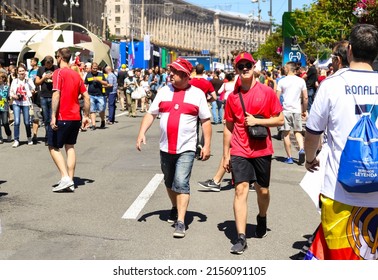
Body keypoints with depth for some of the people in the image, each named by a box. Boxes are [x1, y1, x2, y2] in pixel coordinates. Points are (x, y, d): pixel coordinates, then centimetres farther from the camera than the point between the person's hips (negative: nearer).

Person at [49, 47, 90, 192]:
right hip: (76, 118, 7)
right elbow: (86, 97, 11)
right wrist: (86, 115, 17)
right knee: (70, 147, 13)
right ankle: (70, 182, 10)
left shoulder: (59, 73, -9)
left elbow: (56, 95, -20)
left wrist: (53, 117, -22)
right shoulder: (76, 74, 12)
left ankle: (65, 178, -11)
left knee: (53, 147, 3)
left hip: (62, 117, -7)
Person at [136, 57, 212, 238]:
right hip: (166, 148, 4)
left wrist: (207, 145, -4)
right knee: (169, 182, 19)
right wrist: (142, 133, -8)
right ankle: (175, 208, 43)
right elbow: (151, 113, 6)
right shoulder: (164, 92, 6)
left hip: (186, 148, -4)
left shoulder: (197, 94, -1)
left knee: (181, 183, -14)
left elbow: (206, 120, 1)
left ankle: (180, 222, -11)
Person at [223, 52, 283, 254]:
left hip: (262, 150, 0)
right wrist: (226, 154, 8)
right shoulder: (233, 96, 4)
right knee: (241, 189, -9)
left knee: (262, 190, 12)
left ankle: (262, 218, 44)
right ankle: (241, 238, -9)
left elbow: (280, 120, -1)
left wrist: (257, 121, -15)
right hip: (239, 152, 1)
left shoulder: (267, 92, -2)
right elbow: (228, 127, 10)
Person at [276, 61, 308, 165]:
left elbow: (277, 98, -3)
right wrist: (304, 110, 15)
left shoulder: (282, 81, -3)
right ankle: (301, 149, -10)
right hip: (297, 110, 3)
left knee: (286, 134, 5)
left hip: (285, 110, -2)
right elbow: (305, 98, 4)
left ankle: (289, 157, 7)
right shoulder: (301, 81, 4)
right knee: (298, 131, 15)